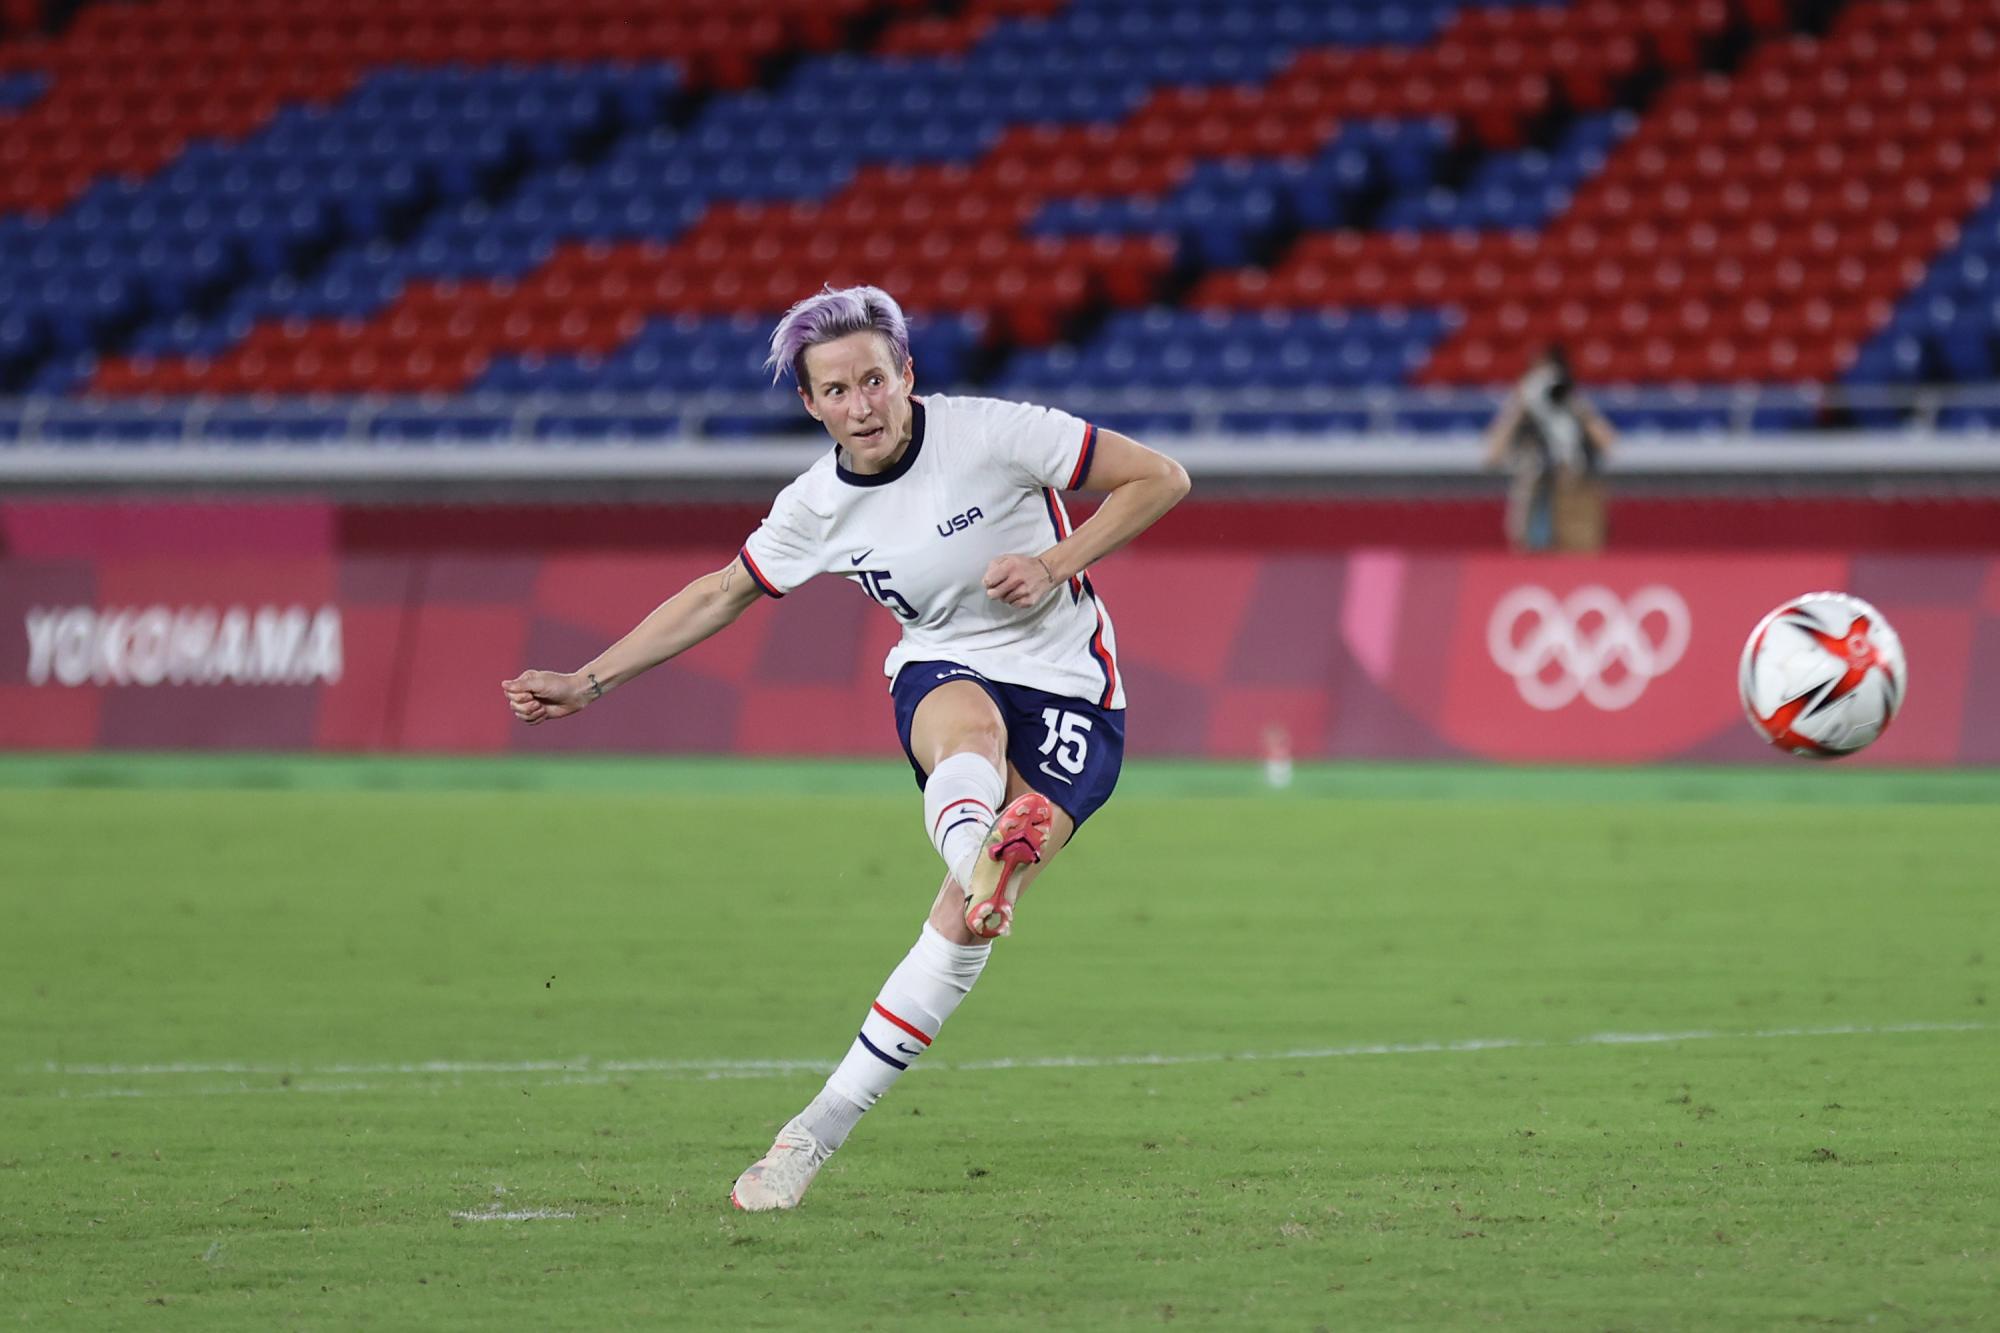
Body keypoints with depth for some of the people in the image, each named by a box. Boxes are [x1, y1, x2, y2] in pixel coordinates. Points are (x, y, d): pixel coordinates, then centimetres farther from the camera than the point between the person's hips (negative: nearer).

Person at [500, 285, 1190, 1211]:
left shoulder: (990, 434, -15)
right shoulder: (817, 507, -2)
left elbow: (1160, 480, -8)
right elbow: (720, 595, 14)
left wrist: (1056, 564, -19)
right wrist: (585, 683, 11)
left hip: (1067, 691, -3)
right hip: (943, 677, 3)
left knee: (964, 926, -22)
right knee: (971, 728, -39)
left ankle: (821, 1128, -17)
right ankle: (975, 849, -73)